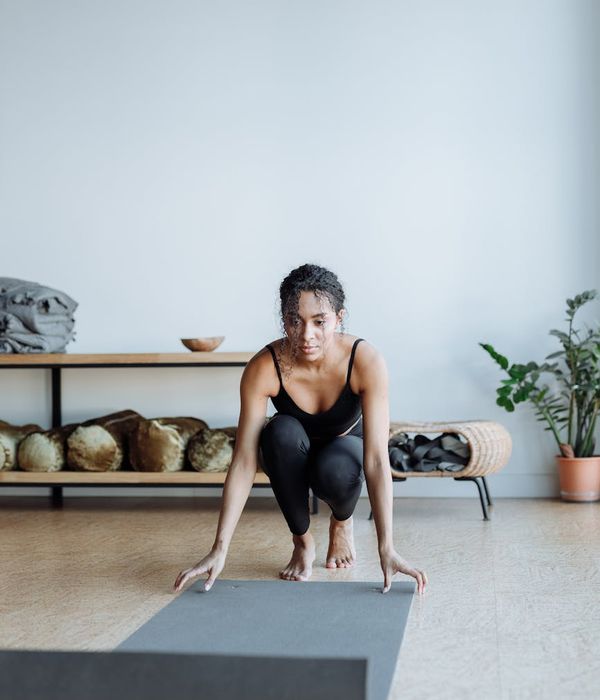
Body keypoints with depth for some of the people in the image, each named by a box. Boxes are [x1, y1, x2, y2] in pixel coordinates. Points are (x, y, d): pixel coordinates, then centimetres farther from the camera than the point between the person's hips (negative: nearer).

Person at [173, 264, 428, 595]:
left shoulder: (366, 361, -32)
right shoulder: (264, 368, -31)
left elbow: (377, 460, -35)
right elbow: (244, 461, -30)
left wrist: (387, 550, -41)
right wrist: (220, 549, -35)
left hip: (344, 450, 0)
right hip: (290, 456, 1)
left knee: (335, 468, -37)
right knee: (282, 431, -35)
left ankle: (342, 522, 1)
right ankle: (302, 541, -11)